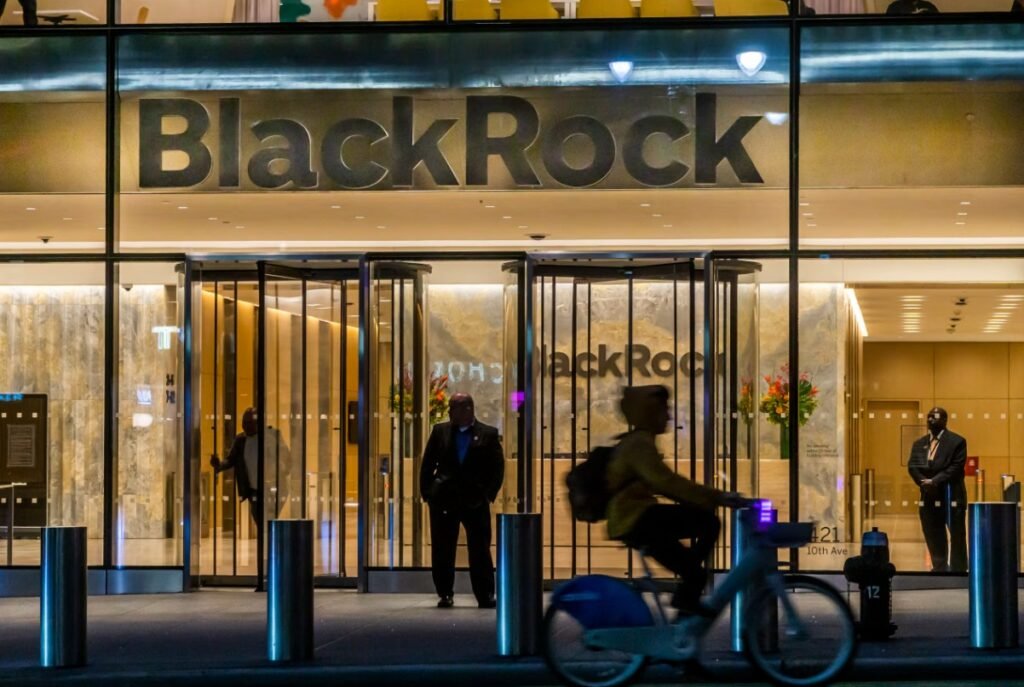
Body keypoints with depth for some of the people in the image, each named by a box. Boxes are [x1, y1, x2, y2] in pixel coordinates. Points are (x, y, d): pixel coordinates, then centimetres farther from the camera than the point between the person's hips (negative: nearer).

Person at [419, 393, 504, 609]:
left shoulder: (488, 434, 1)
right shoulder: (440, 431, 7)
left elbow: (497, 467, 1)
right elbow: (428, 463, 9)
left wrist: (489, 494, -7)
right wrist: (426, 492, 2)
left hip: (476, 501, -2)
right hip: (443, 500, 2)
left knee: (480, 550, 0)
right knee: (442, 551, 3)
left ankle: (486, 596, 6)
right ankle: (445, 595, 12)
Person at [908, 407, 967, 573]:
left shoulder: (957, 442, -3)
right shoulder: (919, 444, 14)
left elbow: (956, 468, -12)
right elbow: (912, 466, 3)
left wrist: (935, 481, -20)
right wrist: (924, 482, -16)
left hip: (951, 497, -5)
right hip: (929, 498, 5)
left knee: (957, 538, 0)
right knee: (934, 540, 8)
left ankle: (958, 571, 4)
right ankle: (939, 570, 16)